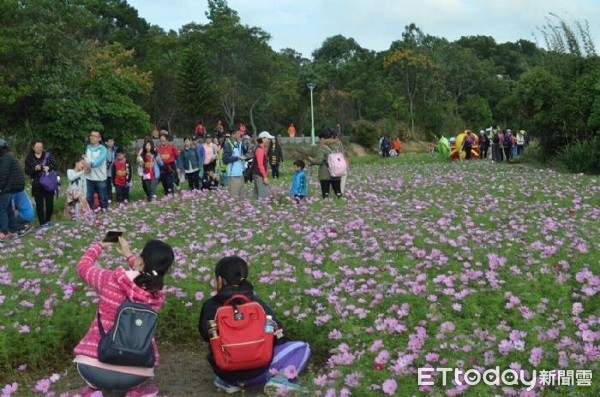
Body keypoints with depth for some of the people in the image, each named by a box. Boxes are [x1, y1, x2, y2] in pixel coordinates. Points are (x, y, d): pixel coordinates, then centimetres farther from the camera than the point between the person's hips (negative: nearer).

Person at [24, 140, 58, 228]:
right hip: (37, 185, 0)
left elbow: (55, 166, 1)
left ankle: (47, 221, 22)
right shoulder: (29, 158, 2)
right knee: (39, 204, 1)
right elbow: (27, 171, 1)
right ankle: (42, 223, 10)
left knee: (50, 203, 2)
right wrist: (35, 169, -18)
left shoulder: (48, 155, 2)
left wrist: (48, 167, -20)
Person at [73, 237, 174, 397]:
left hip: (93, 368, 0)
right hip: (135, 375, 1)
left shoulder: (111, 280, -11)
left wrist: (98, 246, 29)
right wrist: (129, 255, 32)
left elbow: (83, 266, 12)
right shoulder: (158, 295, -4)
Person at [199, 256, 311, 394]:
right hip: (257, 371, -3)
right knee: (302, 347, 12)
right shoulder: (256, 303, -10)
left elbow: (205, 336, 10)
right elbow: (279, 337, -3)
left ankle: (228, 381, 12)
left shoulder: (209, 306, -7)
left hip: (224, 371, 3)